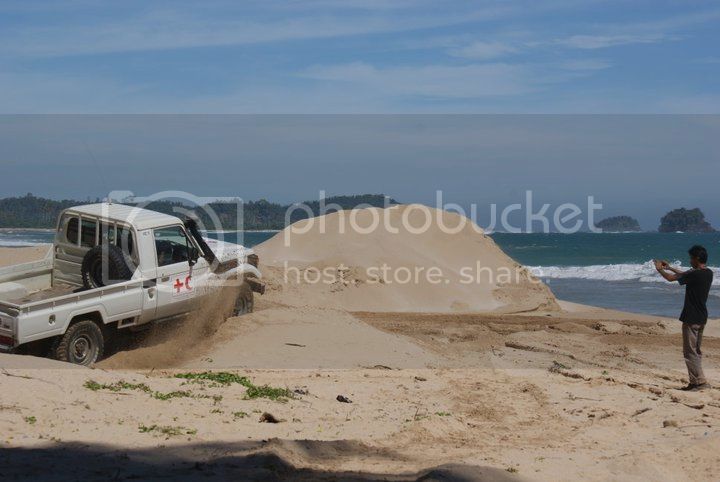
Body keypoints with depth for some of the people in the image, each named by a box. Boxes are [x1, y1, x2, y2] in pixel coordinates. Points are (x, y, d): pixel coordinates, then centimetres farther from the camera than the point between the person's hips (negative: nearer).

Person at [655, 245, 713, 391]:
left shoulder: (695, 274, -20)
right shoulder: (708, 273, 7)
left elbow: (671, 278, -11)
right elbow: (685, 275, 23)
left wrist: (660, 269, 7)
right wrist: (670, 267, 28)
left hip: (691, 319, -9)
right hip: (702, 317, 9)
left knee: (690, 351, -3)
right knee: (696, 350, 15)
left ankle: (699, 381, -5)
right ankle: (696, 381, 18)